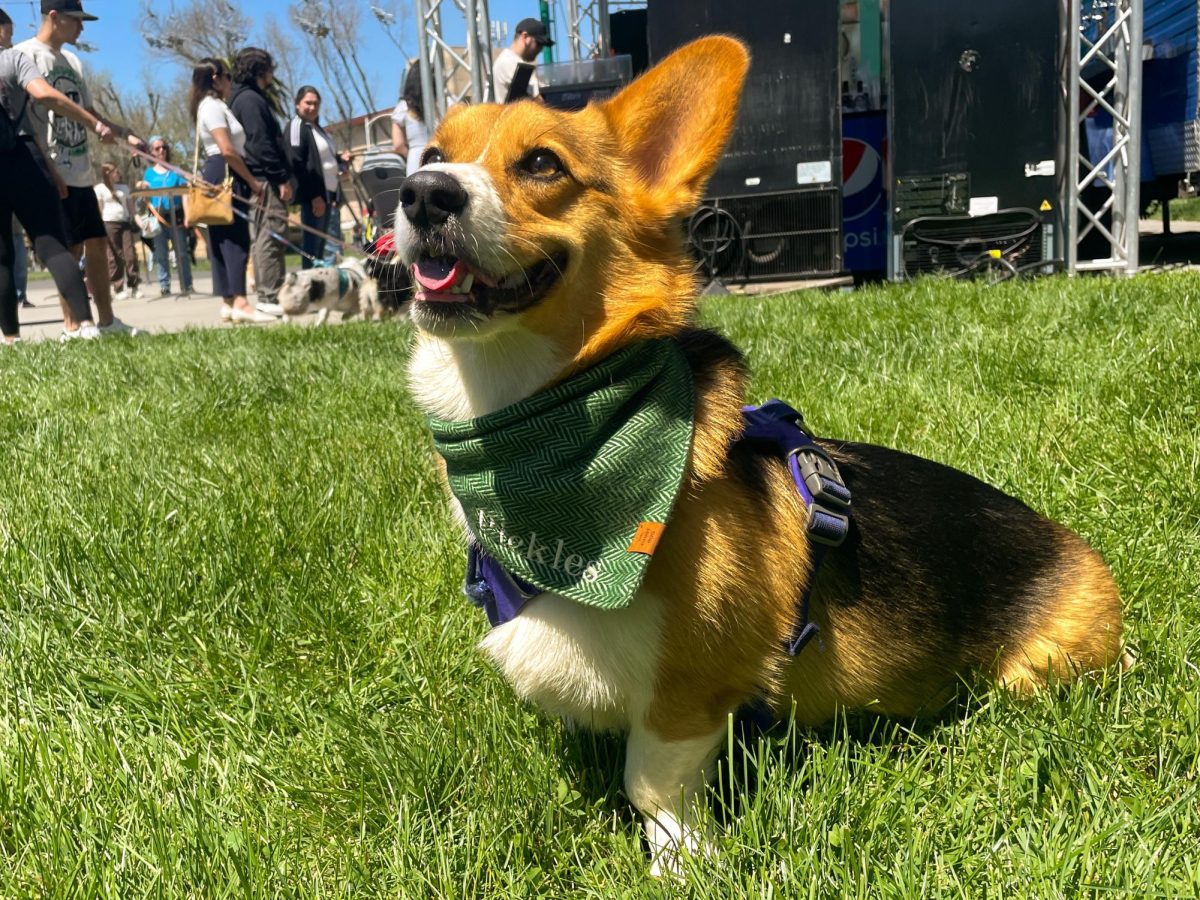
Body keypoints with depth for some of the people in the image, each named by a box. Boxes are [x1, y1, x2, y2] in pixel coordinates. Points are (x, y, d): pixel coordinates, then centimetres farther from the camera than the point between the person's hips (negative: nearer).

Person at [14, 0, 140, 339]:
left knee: (97, 244, 8)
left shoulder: (72, 60, 17)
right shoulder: (25, 55, -7)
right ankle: (72, 328, 0)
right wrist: (47, 169, -19)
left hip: (81, 171, 8)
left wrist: (124, 133, 9)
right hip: (53, 173, -8)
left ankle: (106, 320, 15)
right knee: (70, 249, -7)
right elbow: (22, 118, -13)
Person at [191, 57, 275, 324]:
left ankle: (229, 303, 7)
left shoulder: (213, 106, 23)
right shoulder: (213, 106, -9)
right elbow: (227, 150, -18)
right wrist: (253, 181, -14)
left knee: (223, 240, 7)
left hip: (222, 177, 11)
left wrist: (249, 180, 14)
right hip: (224, 175, -11)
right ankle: (240, 303, -21)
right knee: (236, 239, -16)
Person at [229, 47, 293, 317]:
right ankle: (270, 297, -14)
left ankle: (267, 294, 14)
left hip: (260, 180, 11)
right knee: (270, 237, -13)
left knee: (263, 238, 10)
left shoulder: (249, 98, 24)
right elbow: (261, 142, -17)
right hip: (265, 180, -11)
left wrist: (280, 176, 21)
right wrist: (282, 178, -18)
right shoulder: (250, 99, -8)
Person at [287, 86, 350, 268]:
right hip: (312, 196, -9)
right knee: (312, 244, -11)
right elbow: (296, 164, -15)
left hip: (327, 193, 9)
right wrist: (314, 195, -21)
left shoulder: (317, 128, 21)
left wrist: (340, 159, 10)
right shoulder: (296, 126, -5)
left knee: (321, 244, 8)